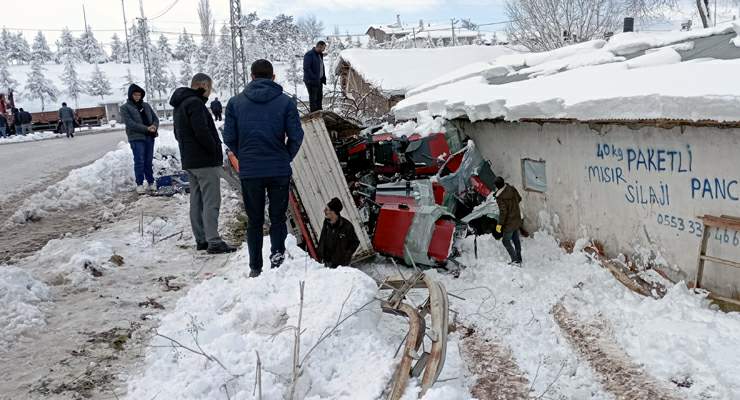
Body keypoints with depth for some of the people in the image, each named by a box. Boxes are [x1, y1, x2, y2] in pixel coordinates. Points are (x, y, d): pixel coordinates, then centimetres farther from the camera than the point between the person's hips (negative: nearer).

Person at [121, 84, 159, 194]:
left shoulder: (146, 106, 15)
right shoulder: (125, 108, -1)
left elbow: (155, 118, 14)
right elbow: (130, 123, -12)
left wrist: (154, 126, -10)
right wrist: (146, 128, -18)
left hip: (149, 137, 4)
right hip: (136, 138, -4)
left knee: (149, 161, 9)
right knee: (139, 161, -5)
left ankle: (151, 182, 17)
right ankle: (139, 184, 1)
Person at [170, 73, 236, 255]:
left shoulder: (180, 105, 17)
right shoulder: (195, 103, -16)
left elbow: (178, 134, 24)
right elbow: (202, 132, -24)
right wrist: (215, 150, -12)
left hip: (189, 161, 10)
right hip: (205, 161, -10)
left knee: (196, 200, 13)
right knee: (211, 202, -8)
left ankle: (201, 239, 19)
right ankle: (213, 241, -9)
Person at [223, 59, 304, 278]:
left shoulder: (235, 102, 2)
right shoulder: (286, 102, -3)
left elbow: (229, 137, 2)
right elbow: (296, 136, -4)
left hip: (249, 172, 1)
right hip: (280, 170, -1)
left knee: (254, 220, 11)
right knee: (278, 217, 11)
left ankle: (255, 267, 14)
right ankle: (277, 252, -8)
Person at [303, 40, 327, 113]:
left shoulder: (320, 55, 13)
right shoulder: (309, 55, -16)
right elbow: (306, 68, -21)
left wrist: (323, 77, 11)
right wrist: (314, 78, -23)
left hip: (319, 80, 9)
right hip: (311, 81, -9)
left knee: (320, 97, 14)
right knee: (313, 98, -3)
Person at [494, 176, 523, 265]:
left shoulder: (500, 197, -25)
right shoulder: (512, 189, -4)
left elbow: (503, 211, -25)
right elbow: (519, 199, 13)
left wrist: (500, 224, -17)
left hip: (509, 222, -8)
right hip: (517, 220, 8)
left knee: (506, 241, 7)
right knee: (516, 240, 19)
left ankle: (515, 259, 5)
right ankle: (519, 259, 28)